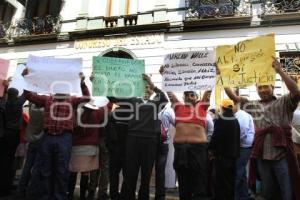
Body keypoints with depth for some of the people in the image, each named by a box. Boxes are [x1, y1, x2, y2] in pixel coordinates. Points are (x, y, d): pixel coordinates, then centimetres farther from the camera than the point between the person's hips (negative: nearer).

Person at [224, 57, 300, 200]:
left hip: (282, 156, -4)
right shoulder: (252, 105, 12)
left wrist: (279, 71, -20)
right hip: (262, 157, 4)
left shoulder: (283, 103, 1)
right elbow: (232, 96, 9)